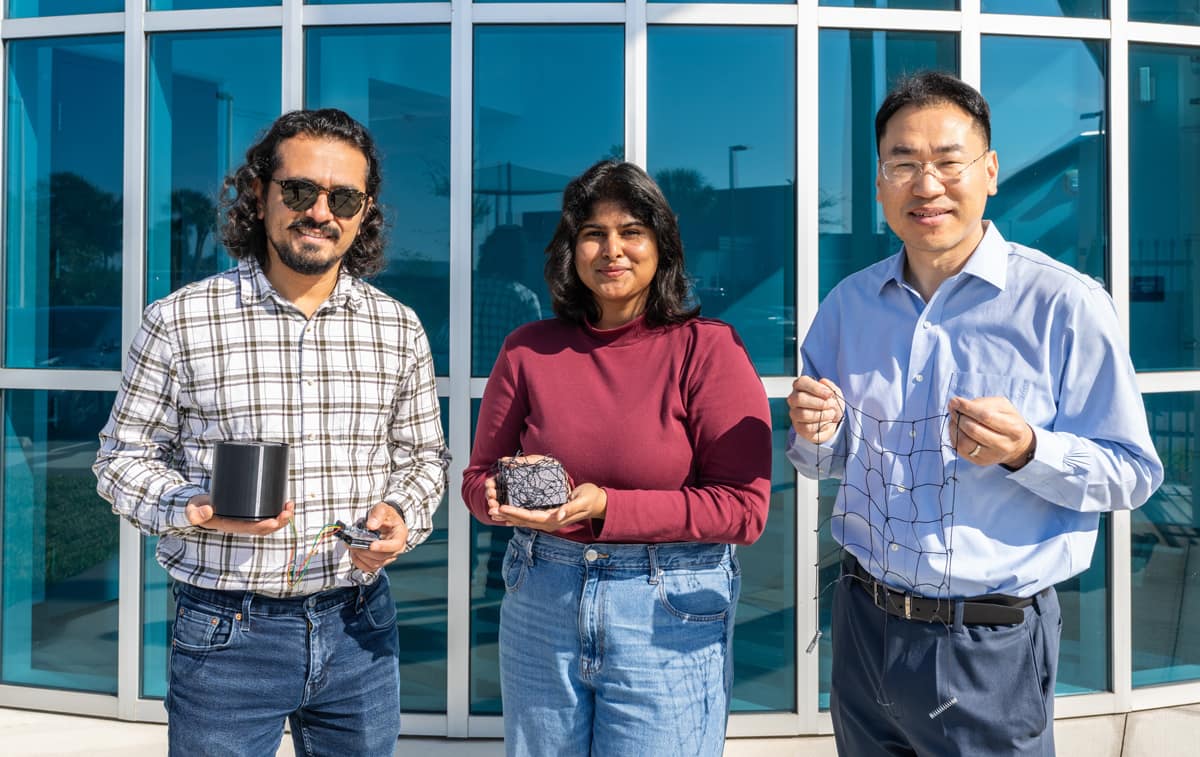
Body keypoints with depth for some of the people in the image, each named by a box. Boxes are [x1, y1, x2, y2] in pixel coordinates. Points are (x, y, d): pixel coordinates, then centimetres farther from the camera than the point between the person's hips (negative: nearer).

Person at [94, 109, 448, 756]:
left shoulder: (399, 329, 4)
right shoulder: (178, 321, -5)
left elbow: (423, 454, 12)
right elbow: (123, 457, 1)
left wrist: (401, 515, -8)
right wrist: (195, 507, -18)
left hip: (359, 628, 3)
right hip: (226, 635, -2)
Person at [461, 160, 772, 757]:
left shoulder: (707, 349, -8)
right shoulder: (528, 349, 3)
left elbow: (744, 507, -13)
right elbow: (477, 478, 10)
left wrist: (605, 506, -20)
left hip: (671, 617, -3)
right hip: (540, 605, 4)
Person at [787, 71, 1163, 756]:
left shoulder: (1066, 303, -11)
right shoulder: (848, 304, 4)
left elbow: (1133, 473, -9)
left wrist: (1026, 451, -26)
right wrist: (819, 435, -8)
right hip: (864, 625, 4)